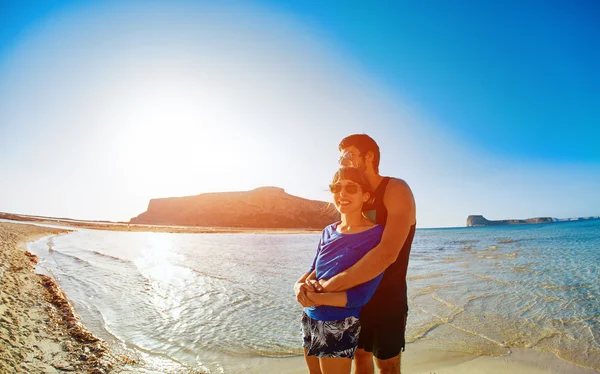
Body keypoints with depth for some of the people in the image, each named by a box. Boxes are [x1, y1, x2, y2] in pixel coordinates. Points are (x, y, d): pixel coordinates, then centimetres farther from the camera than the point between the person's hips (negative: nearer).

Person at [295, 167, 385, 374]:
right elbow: (313, 270, 9)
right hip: (309, 319, 6)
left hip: (340, 326, -6)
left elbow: (362, 295, -18)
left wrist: (315, 298, -23)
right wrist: (300, 286, -13)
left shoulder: (376, 234, -15)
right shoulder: (328, 232, 3)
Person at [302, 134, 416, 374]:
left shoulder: (396, 190, -19)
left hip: (388, 298, -6)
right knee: (360, 354, 19)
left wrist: (329, 286, -34)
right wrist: (307, 280, -16)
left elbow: (387, 253, -33)